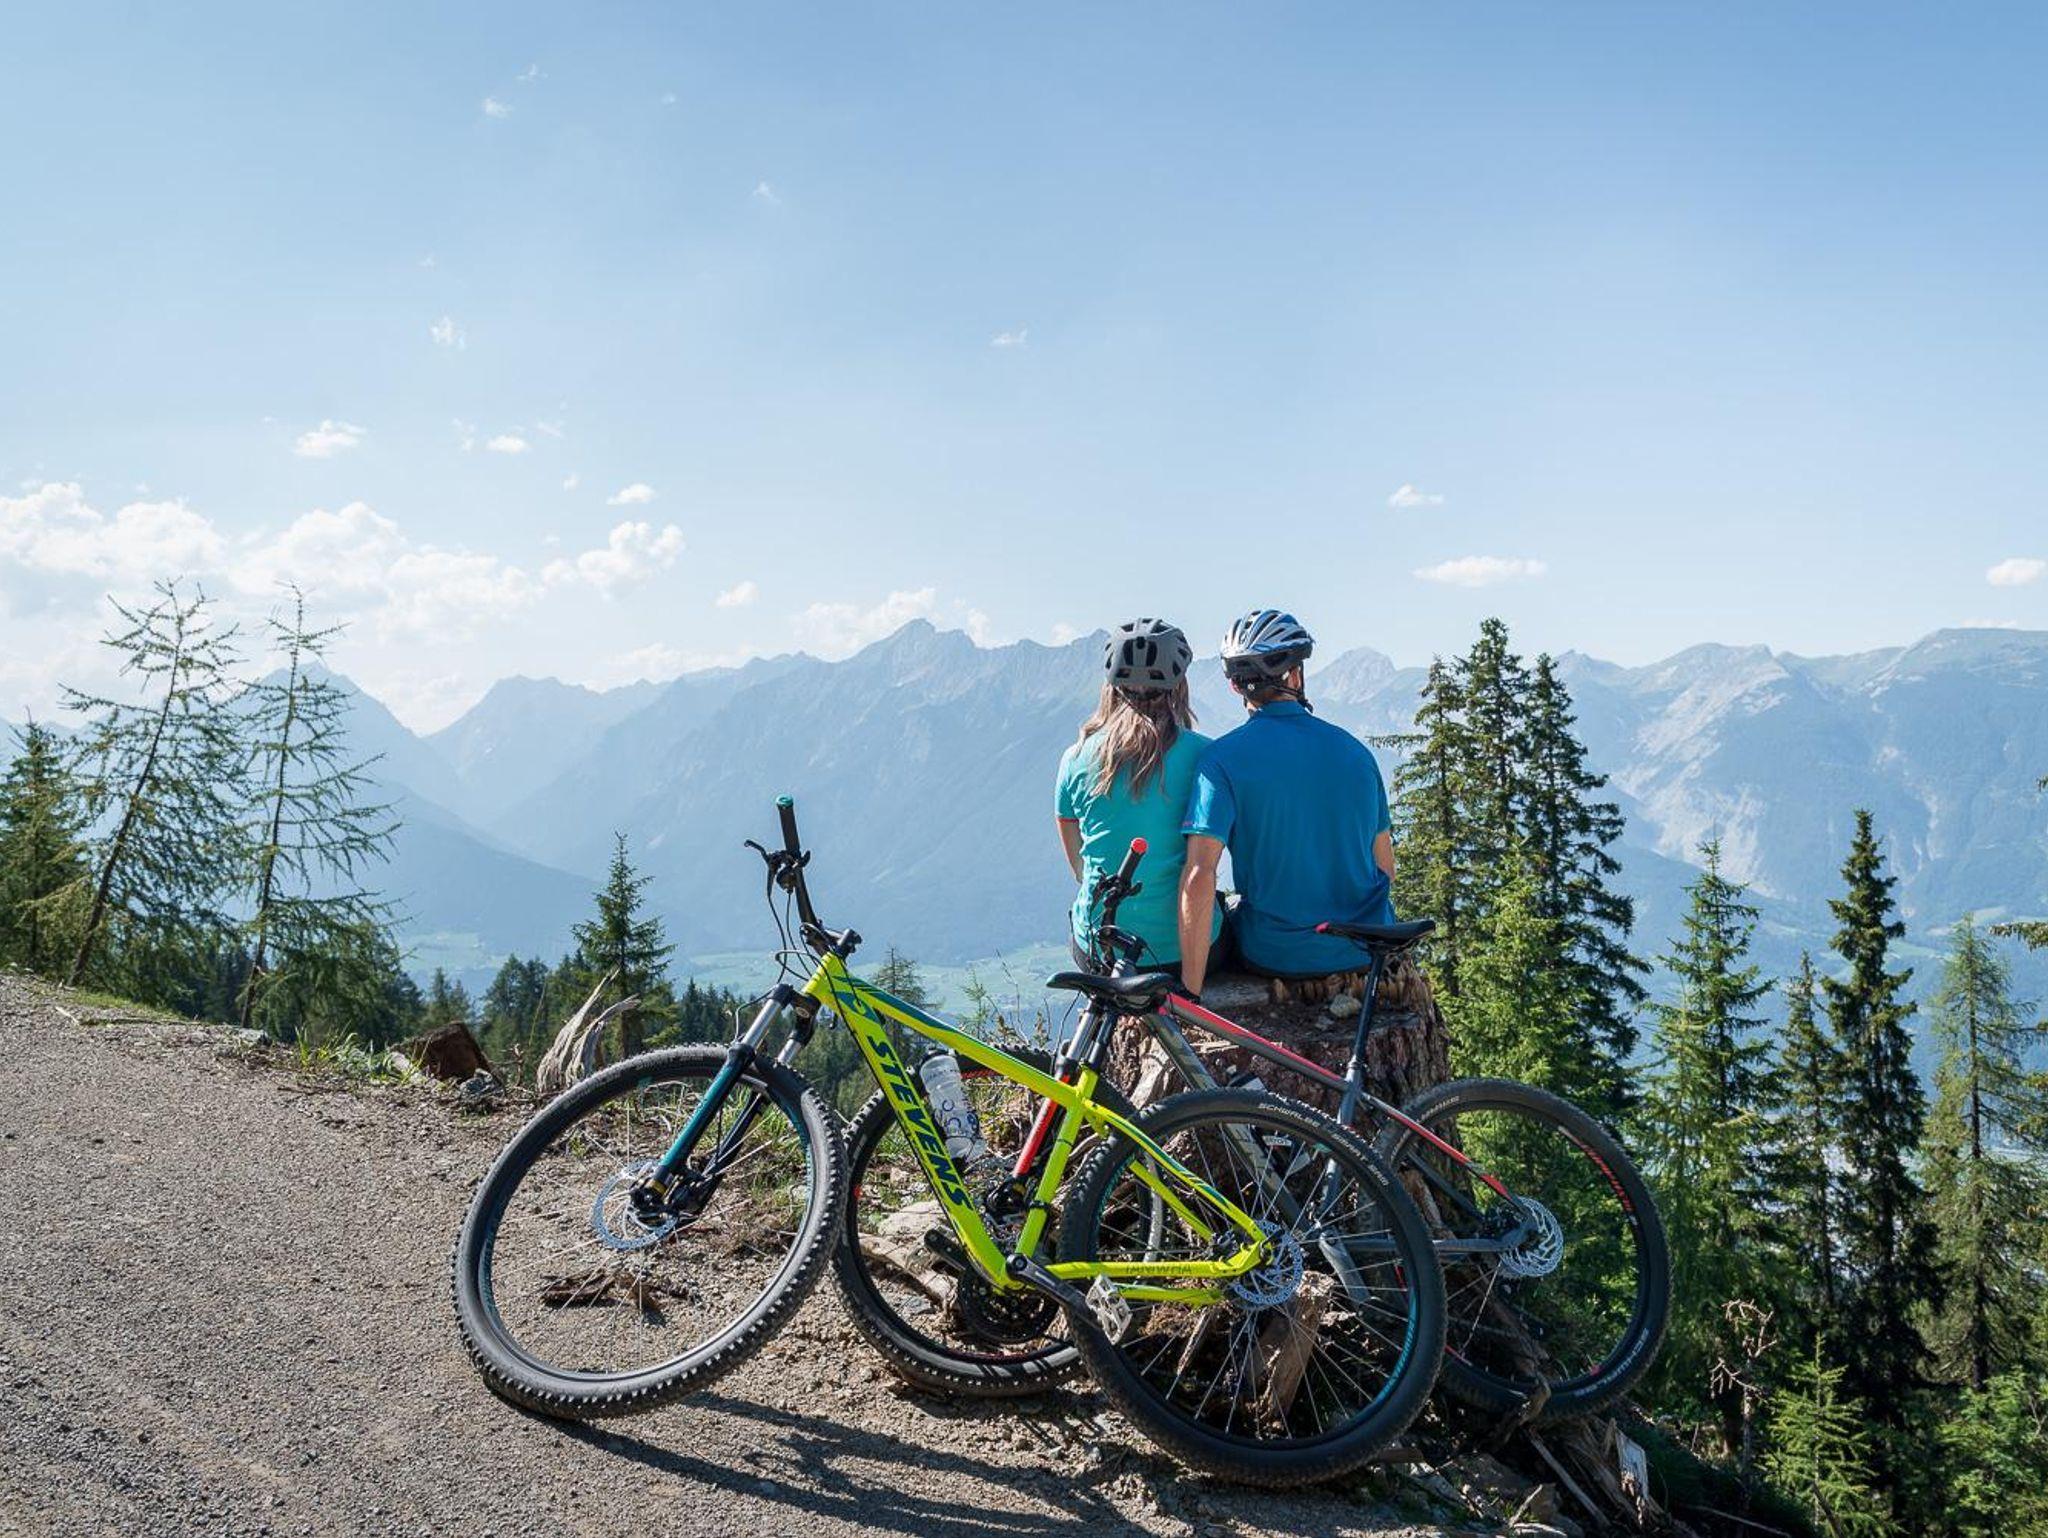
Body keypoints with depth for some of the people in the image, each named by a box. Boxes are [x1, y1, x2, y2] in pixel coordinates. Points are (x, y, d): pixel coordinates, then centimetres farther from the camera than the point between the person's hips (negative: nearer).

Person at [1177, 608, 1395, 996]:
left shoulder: (1223, 758, -12)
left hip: (1273, 956, -3)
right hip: (1367, 952, 3)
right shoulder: (1355, 750, 1)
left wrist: (1189, 993, -18)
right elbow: (1385, 869, 8)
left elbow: (1198, 878, -22)